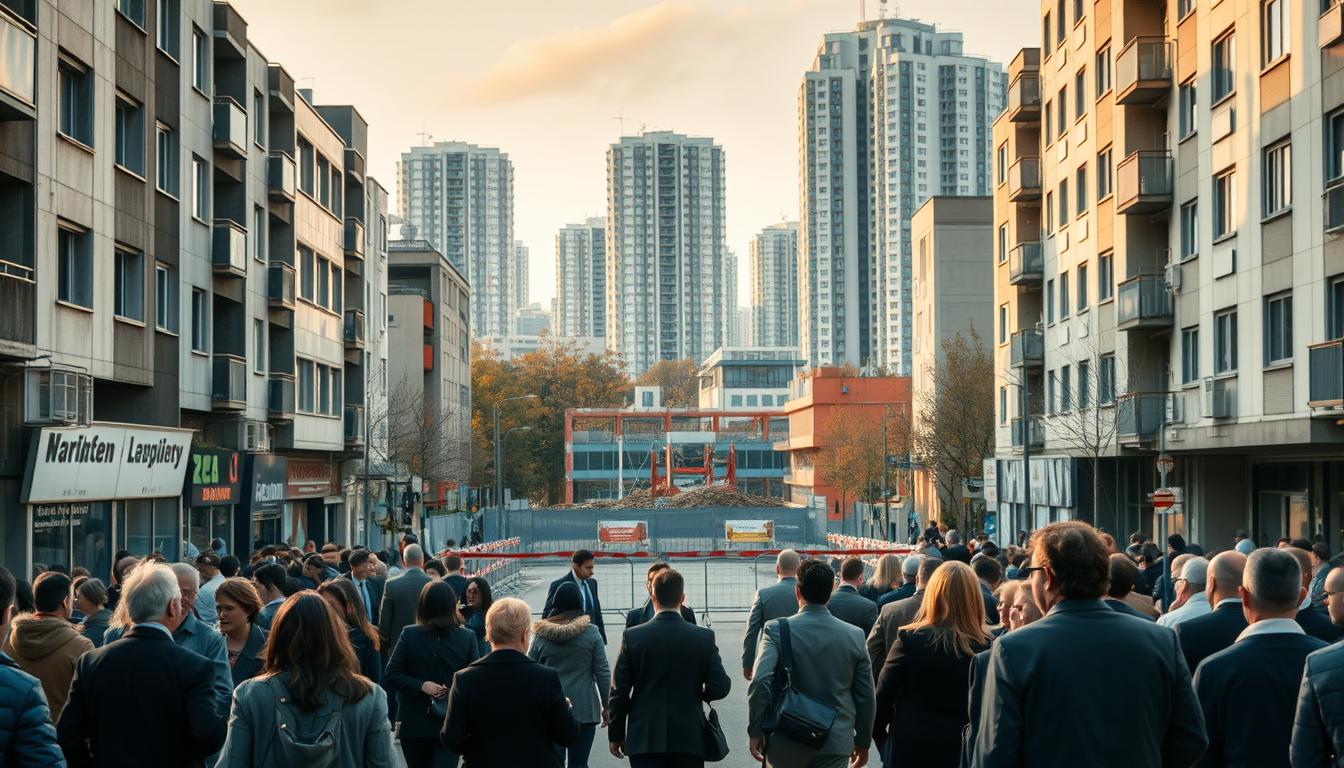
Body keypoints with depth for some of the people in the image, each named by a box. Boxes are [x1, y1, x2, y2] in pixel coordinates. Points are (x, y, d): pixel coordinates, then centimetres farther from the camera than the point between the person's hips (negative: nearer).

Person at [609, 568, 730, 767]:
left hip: (644, 738, -1)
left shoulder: (632, 637, -6)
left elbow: (619, 692, -3)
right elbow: (720, 687, -6)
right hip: (689, 738, 1)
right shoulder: (704, 637, -4)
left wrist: (616, 735, 8)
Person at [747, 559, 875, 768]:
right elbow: (866, 697, 4)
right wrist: (863, 742, 16)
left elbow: (760, 681, -19)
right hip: (835, 745, 0)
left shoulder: (777, 629, -7)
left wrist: (755, 730, -9)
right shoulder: (854, 635, -1)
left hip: (786, 743, 0)